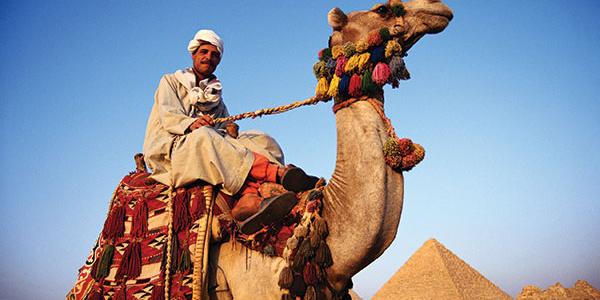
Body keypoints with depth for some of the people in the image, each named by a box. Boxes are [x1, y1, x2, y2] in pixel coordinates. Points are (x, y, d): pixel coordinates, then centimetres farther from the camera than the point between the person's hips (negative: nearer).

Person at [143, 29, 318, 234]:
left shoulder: (216, 96, 28)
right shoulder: (170, 81, 18)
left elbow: (226, 125, 12)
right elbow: (168, 117, -2)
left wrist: (230, 129, -13)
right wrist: (191, 124, -23)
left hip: (214, 145, 4)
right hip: (170, 148, -4)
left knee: (259, 141, -21)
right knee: (204, 137, -38)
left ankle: (248, 201, -52)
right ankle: (278, 171, -53)